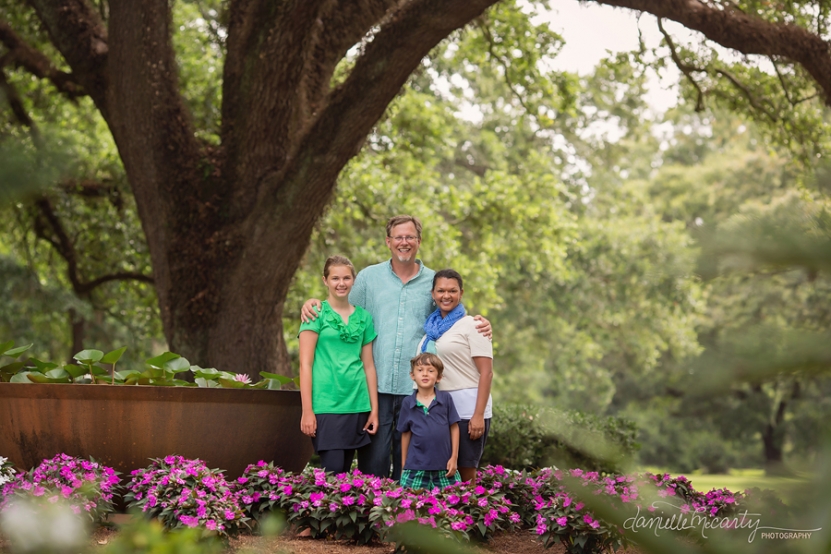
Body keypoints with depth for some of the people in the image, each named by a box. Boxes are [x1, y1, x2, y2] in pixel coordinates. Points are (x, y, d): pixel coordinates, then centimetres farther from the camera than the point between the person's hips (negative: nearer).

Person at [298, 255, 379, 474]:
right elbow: (305, 364, -5)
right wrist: (307, 411, -10)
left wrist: (374, 409, 10)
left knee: (345, 470, 7)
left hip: (356, 404, 5)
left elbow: (368, 365, 15)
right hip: (326, 404, -5)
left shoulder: (363, 316, 12)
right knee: (333, 470, -11)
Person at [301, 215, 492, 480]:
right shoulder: (368, 277, 9)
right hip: (376, 386, -1)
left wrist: (479, 325, -5)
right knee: (373, 457, -3)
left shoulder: (434, 282, 10)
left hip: (415, 388, 1)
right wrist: (313, 303, -3)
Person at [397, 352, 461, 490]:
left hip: (444, 467, -1)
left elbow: (454, 427, 4)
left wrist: (454, 457, 0)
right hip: (416, 468, 1)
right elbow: (405, 434, 10)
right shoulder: (408, 403, 3)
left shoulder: (446, 399, 0)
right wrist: (403, 465, 11)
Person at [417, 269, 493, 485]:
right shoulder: (431, 327, 14)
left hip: (466, 408, -6)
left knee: (465, 473, -2)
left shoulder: (470, 325, -4)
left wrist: (478, 415, -18)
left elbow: (486, 372, -10)